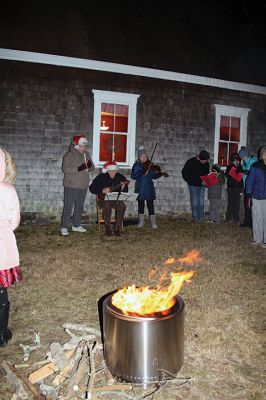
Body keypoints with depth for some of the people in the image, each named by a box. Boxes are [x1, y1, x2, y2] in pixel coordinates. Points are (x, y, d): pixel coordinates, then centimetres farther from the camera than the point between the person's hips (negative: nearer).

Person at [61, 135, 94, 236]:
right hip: (71, 186, -6)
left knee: (80, 206, 13)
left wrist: (89, 166, -10)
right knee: (68, 207, -3)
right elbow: (65, 168, -19)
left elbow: (92, 167, 14)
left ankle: (76, 225, 25)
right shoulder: (69, 155, -9)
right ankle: (64, 227, 5)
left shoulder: (86, 154, 10)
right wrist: (79, 168, -27)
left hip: (83, 186, 6)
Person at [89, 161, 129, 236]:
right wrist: (102, 191, -18)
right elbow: (91, 188, -5)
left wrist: (123, 188, -19)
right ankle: (108, 227, -16)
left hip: (116, 199, 2)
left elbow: (126, 192, 5)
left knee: (122, 206, -30)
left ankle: (117, 227, -17)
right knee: (107, 206, -35)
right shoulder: (101, 177, -3)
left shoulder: (121, 177, 3)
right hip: (103, 199, -2)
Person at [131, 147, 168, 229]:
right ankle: (141, 222, 20)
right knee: (141, 205, 8)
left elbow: (153, 176, 6)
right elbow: (133, 176, -13)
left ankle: (153, 223, 5)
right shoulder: (136, 165, -2)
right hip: (140, 188, -1)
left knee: (150, 205, 0)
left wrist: (161, 174, -11)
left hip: (149, 189, 1)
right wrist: (142, 172, -24)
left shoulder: (150, 165, 4)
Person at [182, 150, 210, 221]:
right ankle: (195, 217, 6)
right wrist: (189, 181, -7)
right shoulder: (191, 162, -15)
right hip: (193, 185, -4)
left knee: (201, 201, 6)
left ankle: (201, 216, 15)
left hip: (201, 185, 4)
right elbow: (184, 172, -7)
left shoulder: (206, 164, -2)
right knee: (194, 201, -2)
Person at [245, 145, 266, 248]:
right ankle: (258, 240, 18)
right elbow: (250, 181, 1)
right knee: (257, 219, 7)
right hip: (256, 197, 0)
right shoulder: (255, 166, 0)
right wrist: (249, 196, -4)